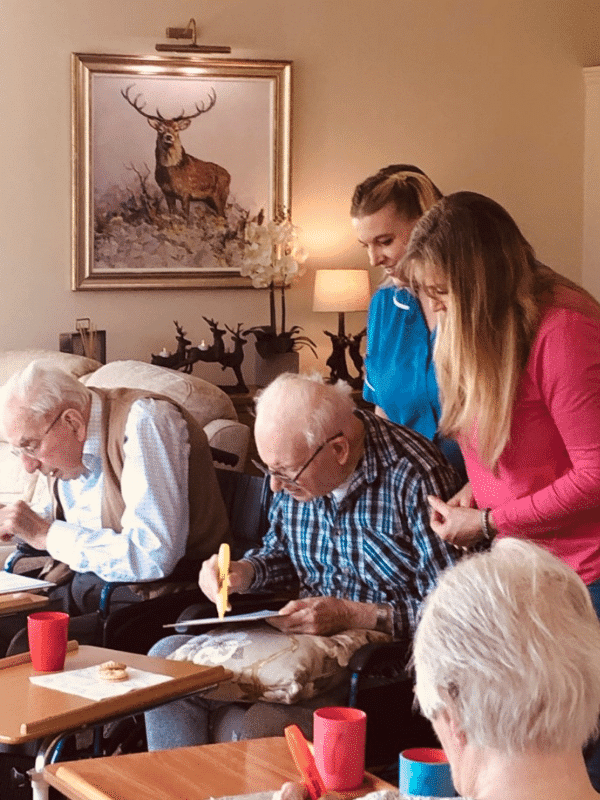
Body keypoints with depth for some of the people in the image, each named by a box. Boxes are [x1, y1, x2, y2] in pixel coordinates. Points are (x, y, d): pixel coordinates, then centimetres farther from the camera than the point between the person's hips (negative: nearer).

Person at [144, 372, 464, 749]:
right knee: (167, 658, -5)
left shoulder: (417, 479, -21)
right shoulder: (294, 464, 2)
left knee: (256, 730, -30)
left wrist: (353, 615, -25)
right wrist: (243, 572, -1)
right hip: (303, 633, 8)